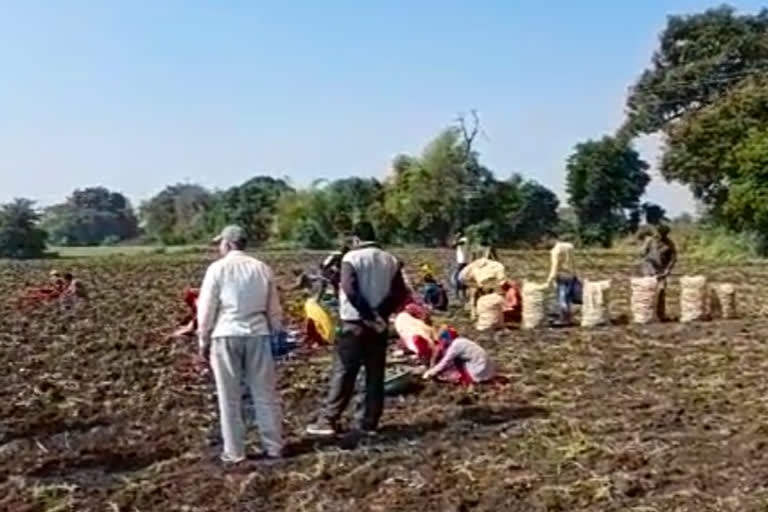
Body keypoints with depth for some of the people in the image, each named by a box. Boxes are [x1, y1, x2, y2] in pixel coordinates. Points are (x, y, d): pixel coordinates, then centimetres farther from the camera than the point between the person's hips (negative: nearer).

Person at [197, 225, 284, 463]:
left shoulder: (217, 268, -4)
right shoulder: (262, 268, 7)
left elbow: (206, 308, -3)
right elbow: (274, 309, 10)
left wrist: (204, 340, 6)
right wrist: (275, 335, 19)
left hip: (226, 336, -3)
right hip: (258, 335, 3)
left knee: (230, 398, 6)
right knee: (265, 394, 11)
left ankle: (234, 452, 12)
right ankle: (273, 447, 17)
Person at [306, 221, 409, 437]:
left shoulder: (352, 257, -6)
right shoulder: (390, 260, 8)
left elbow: (349, 290, -20)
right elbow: (401, 294, 3)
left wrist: (369, 315, -15)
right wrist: (381, 312, -1)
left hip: (355, 323, -4)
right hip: (379, 325, 5)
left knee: (343, 372, -1)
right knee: (375, 374, 9)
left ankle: (328, 421, 0)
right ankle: (370, 423, 13)